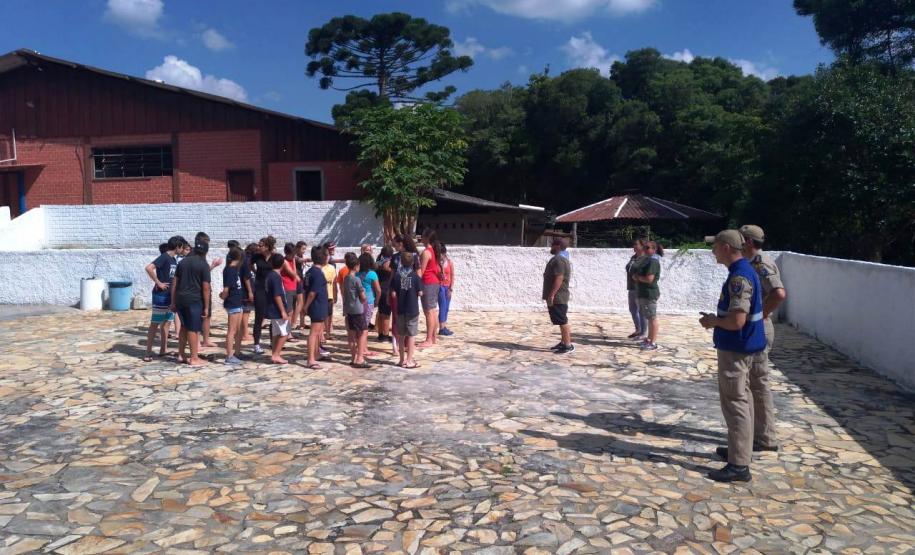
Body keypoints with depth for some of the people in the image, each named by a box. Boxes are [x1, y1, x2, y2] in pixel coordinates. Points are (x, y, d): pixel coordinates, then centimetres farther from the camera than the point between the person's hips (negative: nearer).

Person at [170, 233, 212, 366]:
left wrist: (173, 302, 16)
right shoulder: (204, 265, -7)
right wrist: (206, 307, -6)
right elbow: (205, 288, -11)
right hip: (194, 300, -6)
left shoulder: (183, 261, 11)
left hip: (180, 299, 6)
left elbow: (174, 283, 11)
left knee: (184, 326, 20)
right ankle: (194, 358, 6)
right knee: (193, 329, 1)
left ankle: (181, 354, 24)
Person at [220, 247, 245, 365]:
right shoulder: (230, 270, -16)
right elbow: (226, 288, -19)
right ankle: (229, 356, 4)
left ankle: (237, 353, 27)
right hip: (232, 304, -9)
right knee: (232, 330, -2)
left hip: (237, 303, 9)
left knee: (239, 330, 16)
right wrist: (223, 297, -3)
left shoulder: (234, 269, 12)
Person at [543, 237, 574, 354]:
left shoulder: (559, 260, -17)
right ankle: (563, 342, 21)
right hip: (557, 297, 11)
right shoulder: (560, 259, 18)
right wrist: (551, 295, 24)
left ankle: (568, 345, -4)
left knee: (563, 321, -7)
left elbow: (559, 279, -24)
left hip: (557, 297, -11)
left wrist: (551, 295, -24)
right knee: (562, 321, 14)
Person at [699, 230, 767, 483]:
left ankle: (739, 465, -1)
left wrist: (713, 321, -12)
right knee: (741, 399, 19)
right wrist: (716, 319, 12)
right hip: (741, 346, 11)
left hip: (735, 349, -11)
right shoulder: (743, 270, 10)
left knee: (735, 402, -6)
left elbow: (737, 321, -29)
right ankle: (740, 448, 33)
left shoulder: (739, 276, -23)